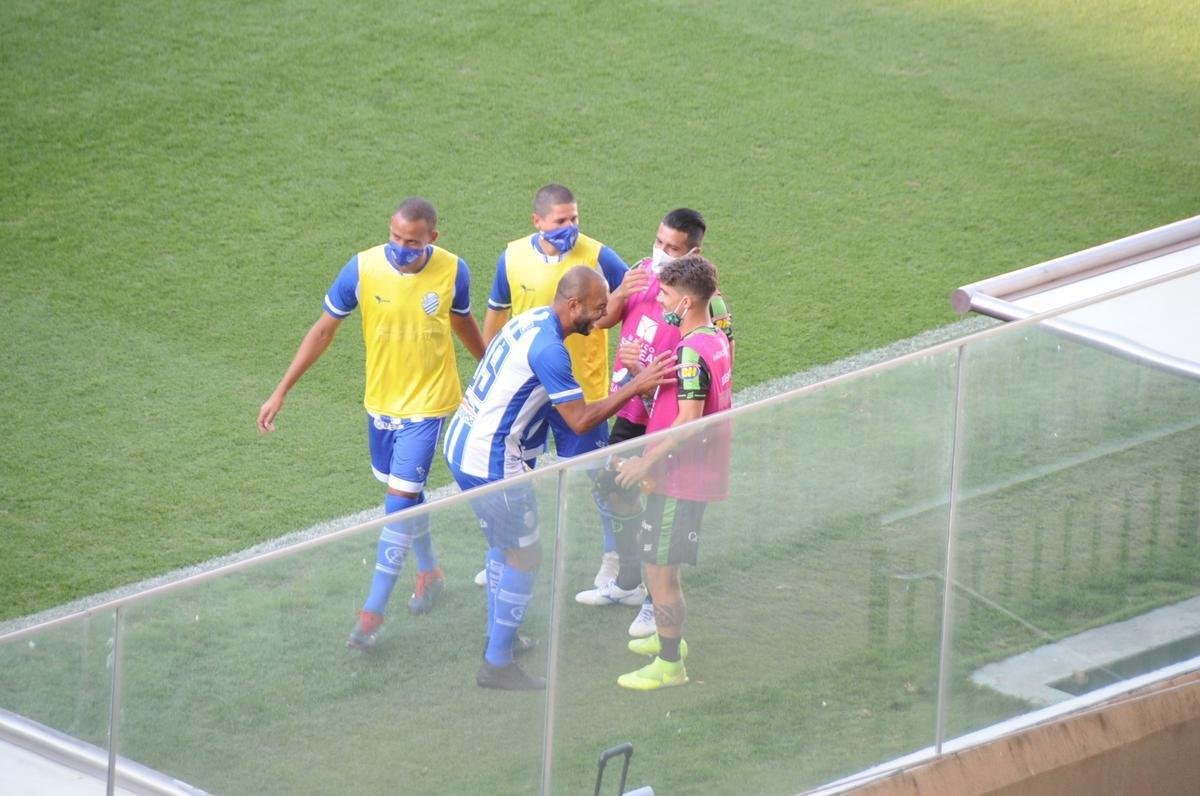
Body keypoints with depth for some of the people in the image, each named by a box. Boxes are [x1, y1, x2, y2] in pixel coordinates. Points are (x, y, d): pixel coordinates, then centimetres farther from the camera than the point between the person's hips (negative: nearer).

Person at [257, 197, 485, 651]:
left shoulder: (452, 272, -14)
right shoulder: (362, 269, -15)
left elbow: (463, 322, 8)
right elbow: (324, 329, -5)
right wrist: (281, 392, -5)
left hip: (426, 404, -2)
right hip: (381, 402, 2)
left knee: (400, 499, -10)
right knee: (405, 493, 18)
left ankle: (373, 611, -6)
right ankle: (429, 572, 43)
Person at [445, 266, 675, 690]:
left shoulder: (533, 319, 6)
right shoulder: (548, 349, -24)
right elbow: (581, 421, -21)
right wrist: (635, 387, -17)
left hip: (463, 444, 10)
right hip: (491, 463, -10)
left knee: (503, 545, 25)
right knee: (525, 557, 1)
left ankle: (498, 636, 38)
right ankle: (497, 665, 6)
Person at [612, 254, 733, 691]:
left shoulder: (691, 352, -23)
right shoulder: (716, 340, 8)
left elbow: (688, 421, -27)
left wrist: (647, 461, -21)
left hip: (680, 476, -10)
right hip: (699, 473, 10)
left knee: (659, 568, -3)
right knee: (654, 553, 25)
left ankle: (670, 663, 5)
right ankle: (668, 637, 39)